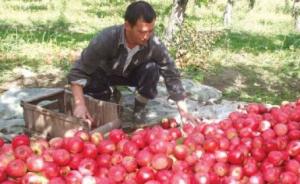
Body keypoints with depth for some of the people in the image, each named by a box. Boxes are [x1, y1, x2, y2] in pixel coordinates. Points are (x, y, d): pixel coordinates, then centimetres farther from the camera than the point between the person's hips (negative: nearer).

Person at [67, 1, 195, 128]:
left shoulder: (155, 45, -32)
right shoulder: (106, 39, -37)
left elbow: (172, 75, -24)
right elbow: (79, 71, -33)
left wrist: (184, 113, -29)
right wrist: (79, 104, -44)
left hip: (133, 74, 1)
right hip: (106, 73, -1)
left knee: (152, 69, -31)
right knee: (89, 81, -32)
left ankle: (138, 112, -7)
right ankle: (111, 94, 4)